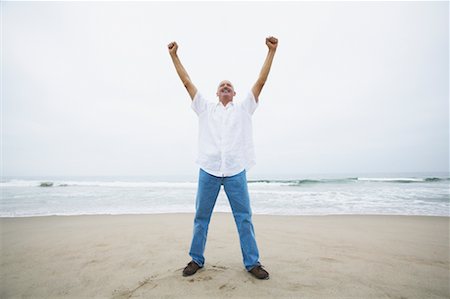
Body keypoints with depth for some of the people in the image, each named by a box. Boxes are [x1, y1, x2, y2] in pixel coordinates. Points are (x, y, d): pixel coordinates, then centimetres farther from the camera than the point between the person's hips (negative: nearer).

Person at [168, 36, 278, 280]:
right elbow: (187, 82, 13)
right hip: (208, 170, 1)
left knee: (244, 218, 5)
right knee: (201, 217, 9)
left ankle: (252, 262, 20)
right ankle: (196, 259, 26)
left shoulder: (244, 107, 14)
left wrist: (271, 51, 3)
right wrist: (174, 55, 11)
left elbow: (261, 81, 7)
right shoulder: (206, 108, 15)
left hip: (236, 171, 0)